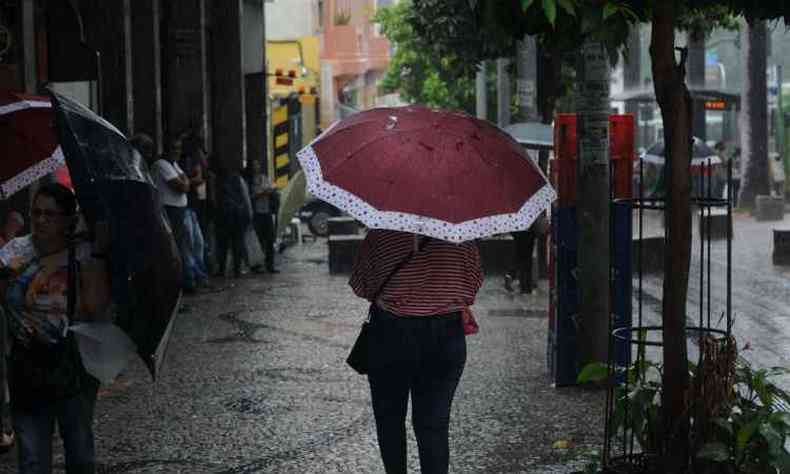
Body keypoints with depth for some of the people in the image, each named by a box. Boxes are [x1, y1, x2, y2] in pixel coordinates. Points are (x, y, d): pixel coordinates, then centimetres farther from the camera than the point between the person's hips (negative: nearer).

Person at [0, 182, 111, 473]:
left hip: (74, 366, -1)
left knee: (80, 446, 16)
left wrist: (99, 252, -24)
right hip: (26, 368, 2)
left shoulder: (83, 255, -10)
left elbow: (96, 307, -24)